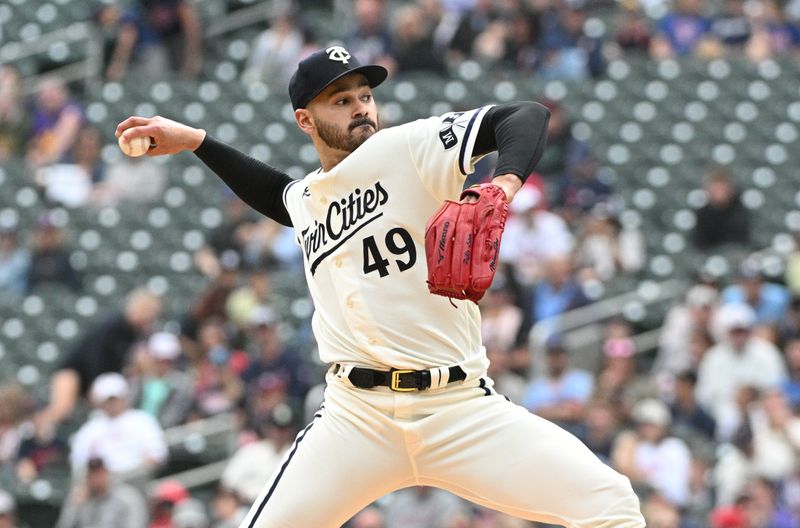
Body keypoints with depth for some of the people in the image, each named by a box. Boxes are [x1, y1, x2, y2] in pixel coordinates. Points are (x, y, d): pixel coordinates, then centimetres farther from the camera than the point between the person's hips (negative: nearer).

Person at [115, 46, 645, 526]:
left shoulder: (409, 148, -1)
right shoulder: (308, 197, 16)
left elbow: (528, 116, -12)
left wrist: (505, 183, -32)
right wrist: (193, 141, 35)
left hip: (461, 406, -4)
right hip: (358, 418, 4)